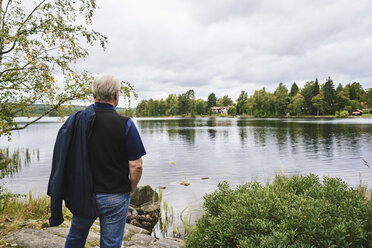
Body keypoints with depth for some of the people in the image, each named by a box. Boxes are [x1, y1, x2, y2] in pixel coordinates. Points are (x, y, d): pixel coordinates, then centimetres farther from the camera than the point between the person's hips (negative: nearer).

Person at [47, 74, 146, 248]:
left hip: (82, 194, 4)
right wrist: (132, 189, 2)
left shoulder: (75, 120, -5)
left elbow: (63, 159, 2)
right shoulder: (125, 124, -16)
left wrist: (76, 187, 14)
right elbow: (136, 166, -16)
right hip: (115, 198, -3)